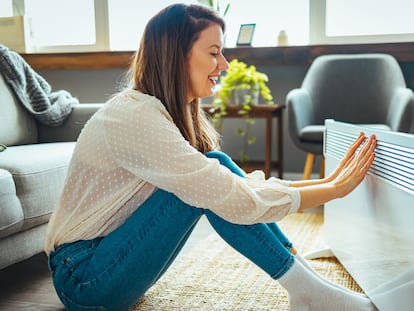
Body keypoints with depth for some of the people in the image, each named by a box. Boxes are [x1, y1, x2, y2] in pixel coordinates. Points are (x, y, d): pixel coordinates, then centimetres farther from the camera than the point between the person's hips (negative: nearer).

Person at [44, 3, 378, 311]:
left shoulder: (174, 114, 3)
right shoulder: (134, 115, -26)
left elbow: (240, 184, 0)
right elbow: (239, 202, -30)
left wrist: (327, 181, -6)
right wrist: (336, 189, -20)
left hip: (116, 257, 8)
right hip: (84, 279, -8)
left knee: (217, 171, -10)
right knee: (210, 175, -24)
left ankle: (309, 280, -5)